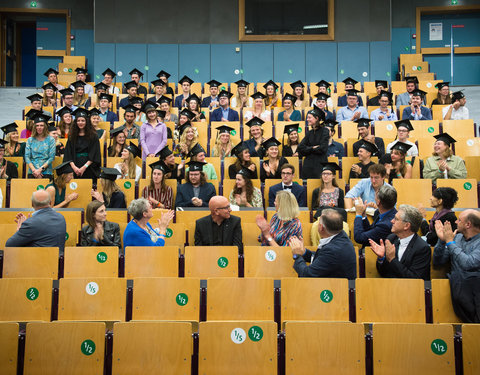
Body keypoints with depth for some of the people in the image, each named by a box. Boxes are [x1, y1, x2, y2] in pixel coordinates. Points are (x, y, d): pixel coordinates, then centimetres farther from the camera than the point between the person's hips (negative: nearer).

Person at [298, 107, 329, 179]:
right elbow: (300, 148, 2)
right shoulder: (309, 133, 12)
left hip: (320, 164, -5)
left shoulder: (324, 131, -4)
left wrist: (309, 149, -3)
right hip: (308, 164, 5)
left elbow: (322, 148, -14)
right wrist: (313, 148, -8)